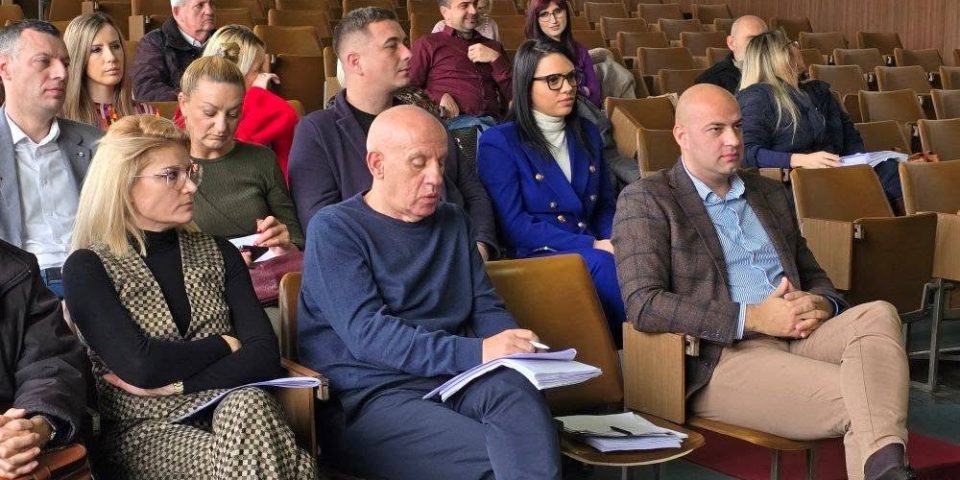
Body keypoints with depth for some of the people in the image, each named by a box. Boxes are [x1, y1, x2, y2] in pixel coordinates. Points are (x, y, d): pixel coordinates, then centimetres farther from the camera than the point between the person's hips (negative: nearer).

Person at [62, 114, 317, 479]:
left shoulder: (218, 253, 11)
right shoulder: (88, 269, -1)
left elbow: (264, 356, -2)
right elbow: (140, 364, -15)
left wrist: (171, 383, -12)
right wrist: (224, 345, -2)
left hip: (224, 409, 4)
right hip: (143, 429, -4)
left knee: (250, 405, -31)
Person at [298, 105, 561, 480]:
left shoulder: (454, 223, 20)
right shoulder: (334, 228, -1)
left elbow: (486, 308, 17)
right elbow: (365, 332, -14)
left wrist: (517, 347, -9)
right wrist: (475, 353, -24)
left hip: (453, 379, 5)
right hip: (369, 396, -5)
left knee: (514, 388, -30)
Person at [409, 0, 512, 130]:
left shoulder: (492, 46, 26)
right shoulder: (427, 44, 13)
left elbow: (512, 95, 17)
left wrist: (495, 59, 5)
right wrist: (437, 98, -12)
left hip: (492, 121, 3)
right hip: (452, 121, -3)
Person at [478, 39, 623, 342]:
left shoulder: (587, 134, 19)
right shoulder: (499, 142, -2)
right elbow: (513, 224, -10)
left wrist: (614, 243, -3)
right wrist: (592, 246, -17)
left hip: (593, 250, 5)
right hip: (534, 258, -5)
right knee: (606, 265, -35)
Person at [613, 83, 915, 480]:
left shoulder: (770, 193, 24)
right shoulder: (644, 201, 3)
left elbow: (814, 276, 29)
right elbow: (643, 305, -10)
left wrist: (820, 305, 1)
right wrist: (752, 318, -14)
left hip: (799, 336, 6)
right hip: (721, 357, -6)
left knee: (878, 315, -28)